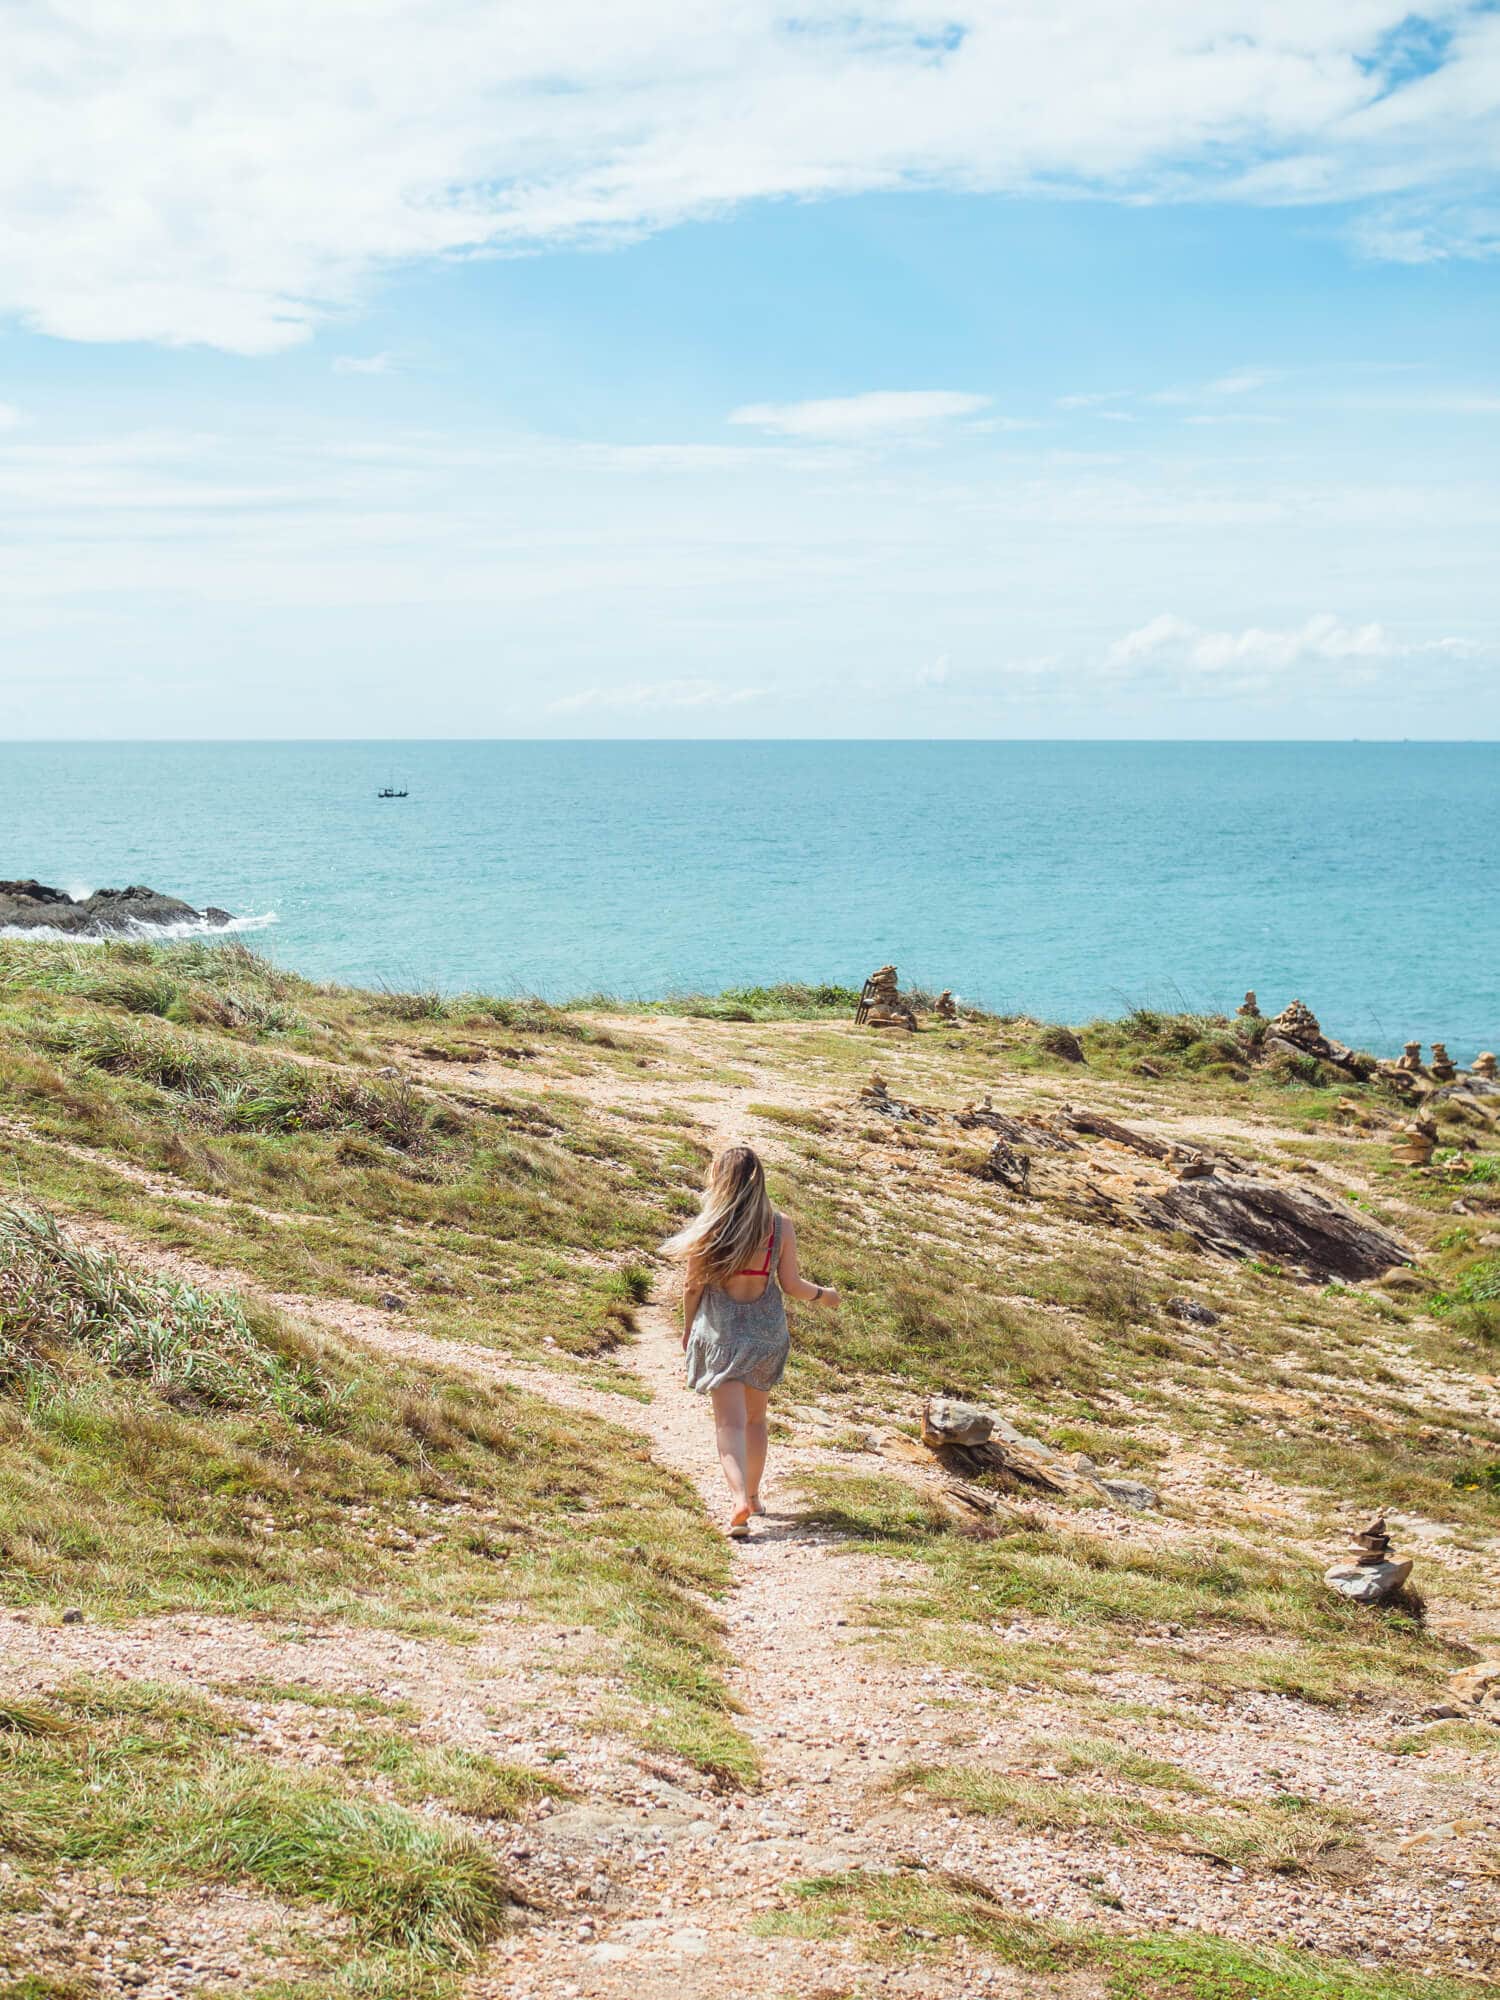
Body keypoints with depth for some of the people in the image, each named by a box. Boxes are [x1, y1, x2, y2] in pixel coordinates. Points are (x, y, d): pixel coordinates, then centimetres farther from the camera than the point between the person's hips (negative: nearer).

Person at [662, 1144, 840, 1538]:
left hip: (720, 1329, -2)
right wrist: (822, 1295, 18)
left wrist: (688, 1328, 13)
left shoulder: (706, 1226, -11)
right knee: (755, 1417, 21)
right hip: (766, 1329, 2)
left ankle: (739, 1497, -22)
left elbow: (692, 1286, -4)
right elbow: (791, 1284, -3)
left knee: (730, 1422, -3)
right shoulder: (780, 1226, -8)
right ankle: (753, 1494, 33)